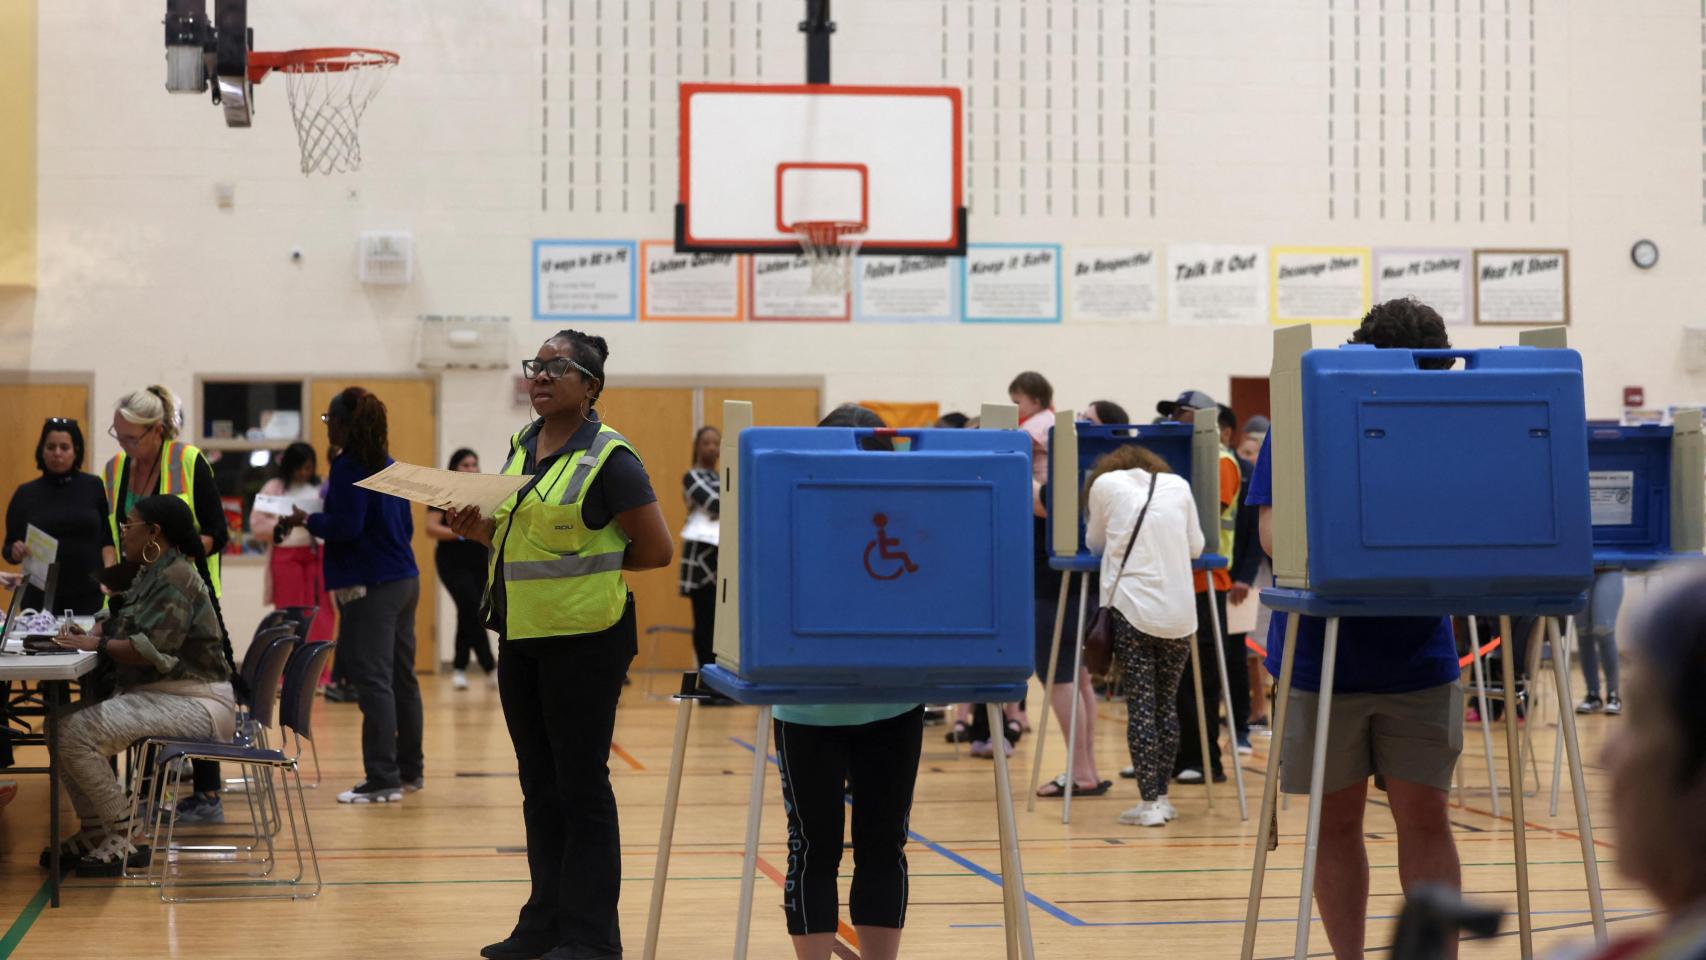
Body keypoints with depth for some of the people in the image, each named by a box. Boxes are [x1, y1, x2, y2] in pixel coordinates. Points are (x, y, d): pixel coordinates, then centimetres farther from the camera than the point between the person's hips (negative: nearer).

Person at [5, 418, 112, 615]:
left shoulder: (94, 487, 3)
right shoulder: (25, 494, 4)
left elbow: (108, 538, 5)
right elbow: (9, 548, 7)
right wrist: (16, 552, -14)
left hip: (88, 596, -1)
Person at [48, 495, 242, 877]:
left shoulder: (176, 578, -16)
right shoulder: (151, 575, 16)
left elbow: (150, 650, -24)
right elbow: (117, 623, 20)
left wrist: (97, 644, -14)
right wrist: (89, 634, -1)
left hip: (194, 702, -11)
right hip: (157, 695, 11)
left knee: (76, 733, -21)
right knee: (62, 726, 8)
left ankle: (126, 837, -10)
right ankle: (96, 831, 12)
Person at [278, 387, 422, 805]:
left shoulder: (349, 468, -12)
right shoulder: (388, 466, 14)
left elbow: (346, 526, -19)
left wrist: (307, 520, -4)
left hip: (369, 586, -9)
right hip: (404, 579, 9)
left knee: (372, 680, -8)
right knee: (402, 678, 15)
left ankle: (382, 779, -11)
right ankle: (410, 770, 24)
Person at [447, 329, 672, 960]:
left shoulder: (609, 458, -12)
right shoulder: (522, 447, 11)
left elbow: (657, 550, -11)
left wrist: (586, 563, -6)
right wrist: (481, 531, 2)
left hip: (584, 639, -8)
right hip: (521, 637, 8)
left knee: (581, 785, -2)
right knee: (539, 785, 14)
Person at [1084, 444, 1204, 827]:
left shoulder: (1105, 484, 7)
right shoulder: (1178, 486, 12)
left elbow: (1094, 542, 18)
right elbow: (1196, 546, 17)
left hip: (1131, 608, -2)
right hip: (1179, 612, 2)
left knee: (1140, 704, -2)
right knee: (1167, 703, 12)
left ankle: (1150, 802, -6)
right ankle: (1162, 796, 15)